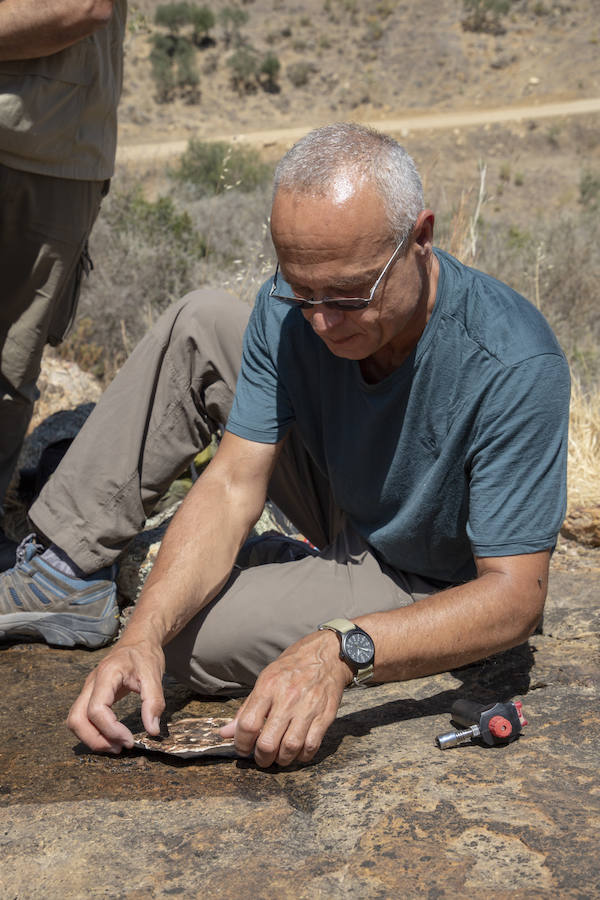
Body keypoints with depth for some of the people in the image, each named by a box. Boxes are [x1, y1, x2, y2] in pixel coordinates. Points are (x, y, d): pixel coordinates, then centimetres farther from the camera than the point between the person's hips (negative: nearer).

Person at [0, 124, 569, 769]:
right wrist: (141, 634, -36)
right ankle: (64, 570, -2)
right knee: (201, 323, -7)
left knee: (197, 637, -28)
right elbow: (235, 485, -21)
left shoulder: (513, 365, -35)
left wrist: (340, 651, -49)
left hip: (427, 589, -5)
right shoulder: (290, 308, -18)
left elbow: (514, 596, -33)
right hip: (342, 507, 6)